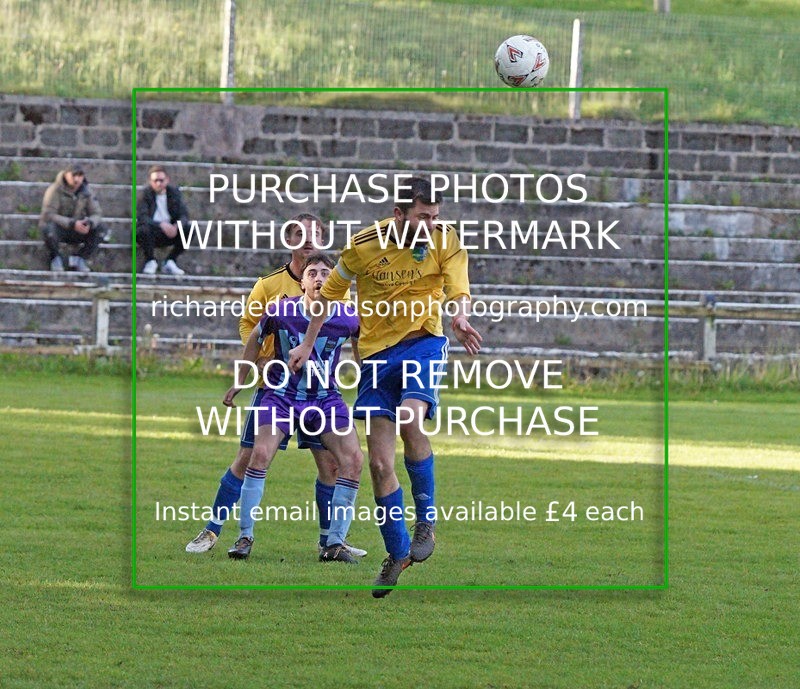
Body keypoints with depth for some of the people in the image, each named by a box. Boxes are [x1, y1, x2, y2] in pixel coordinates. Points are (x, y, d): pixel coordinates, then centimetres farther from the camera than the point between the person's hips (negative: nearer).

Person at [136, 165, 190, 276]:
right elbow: (142, 218, -21)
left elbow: (184, 215, -4)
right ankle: (150, 261, -10)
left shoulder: (174, 192, 2)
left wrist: (176, 226, -27)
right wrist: (161, 225, -37)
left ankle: (170, 261, -6)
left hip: (169, 232, 3)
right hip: (151, 233, -3)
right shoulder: (145, 195, -9)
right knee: (144, 230, -37)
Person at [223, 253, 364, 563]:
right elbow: (254, 338, 5)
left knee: (353, 458, -15)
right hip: (282, 394, -2)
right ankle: (245, 536, -8)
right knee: (261, 453, -22)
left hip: (325, 397, 2)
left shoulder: (348, 316, -13)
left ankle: (334, 543, -5)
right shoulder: (280, 311, -15)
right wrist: (239, 382, 14)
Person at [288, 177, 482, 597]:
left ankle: (426, 520, -13)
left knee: (410, 419, -31)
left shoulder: (445, 242, -7)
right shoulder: (364, 247, -7)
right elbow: (329, 293, 8)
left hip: (423, 342, -2)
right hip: (376, 353, 2)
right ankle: (397, 553, 16)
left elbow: (458, 292, -15)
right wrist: (307, 344, 13)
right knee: (379, 463, 0)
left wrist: (460, 319, -38)